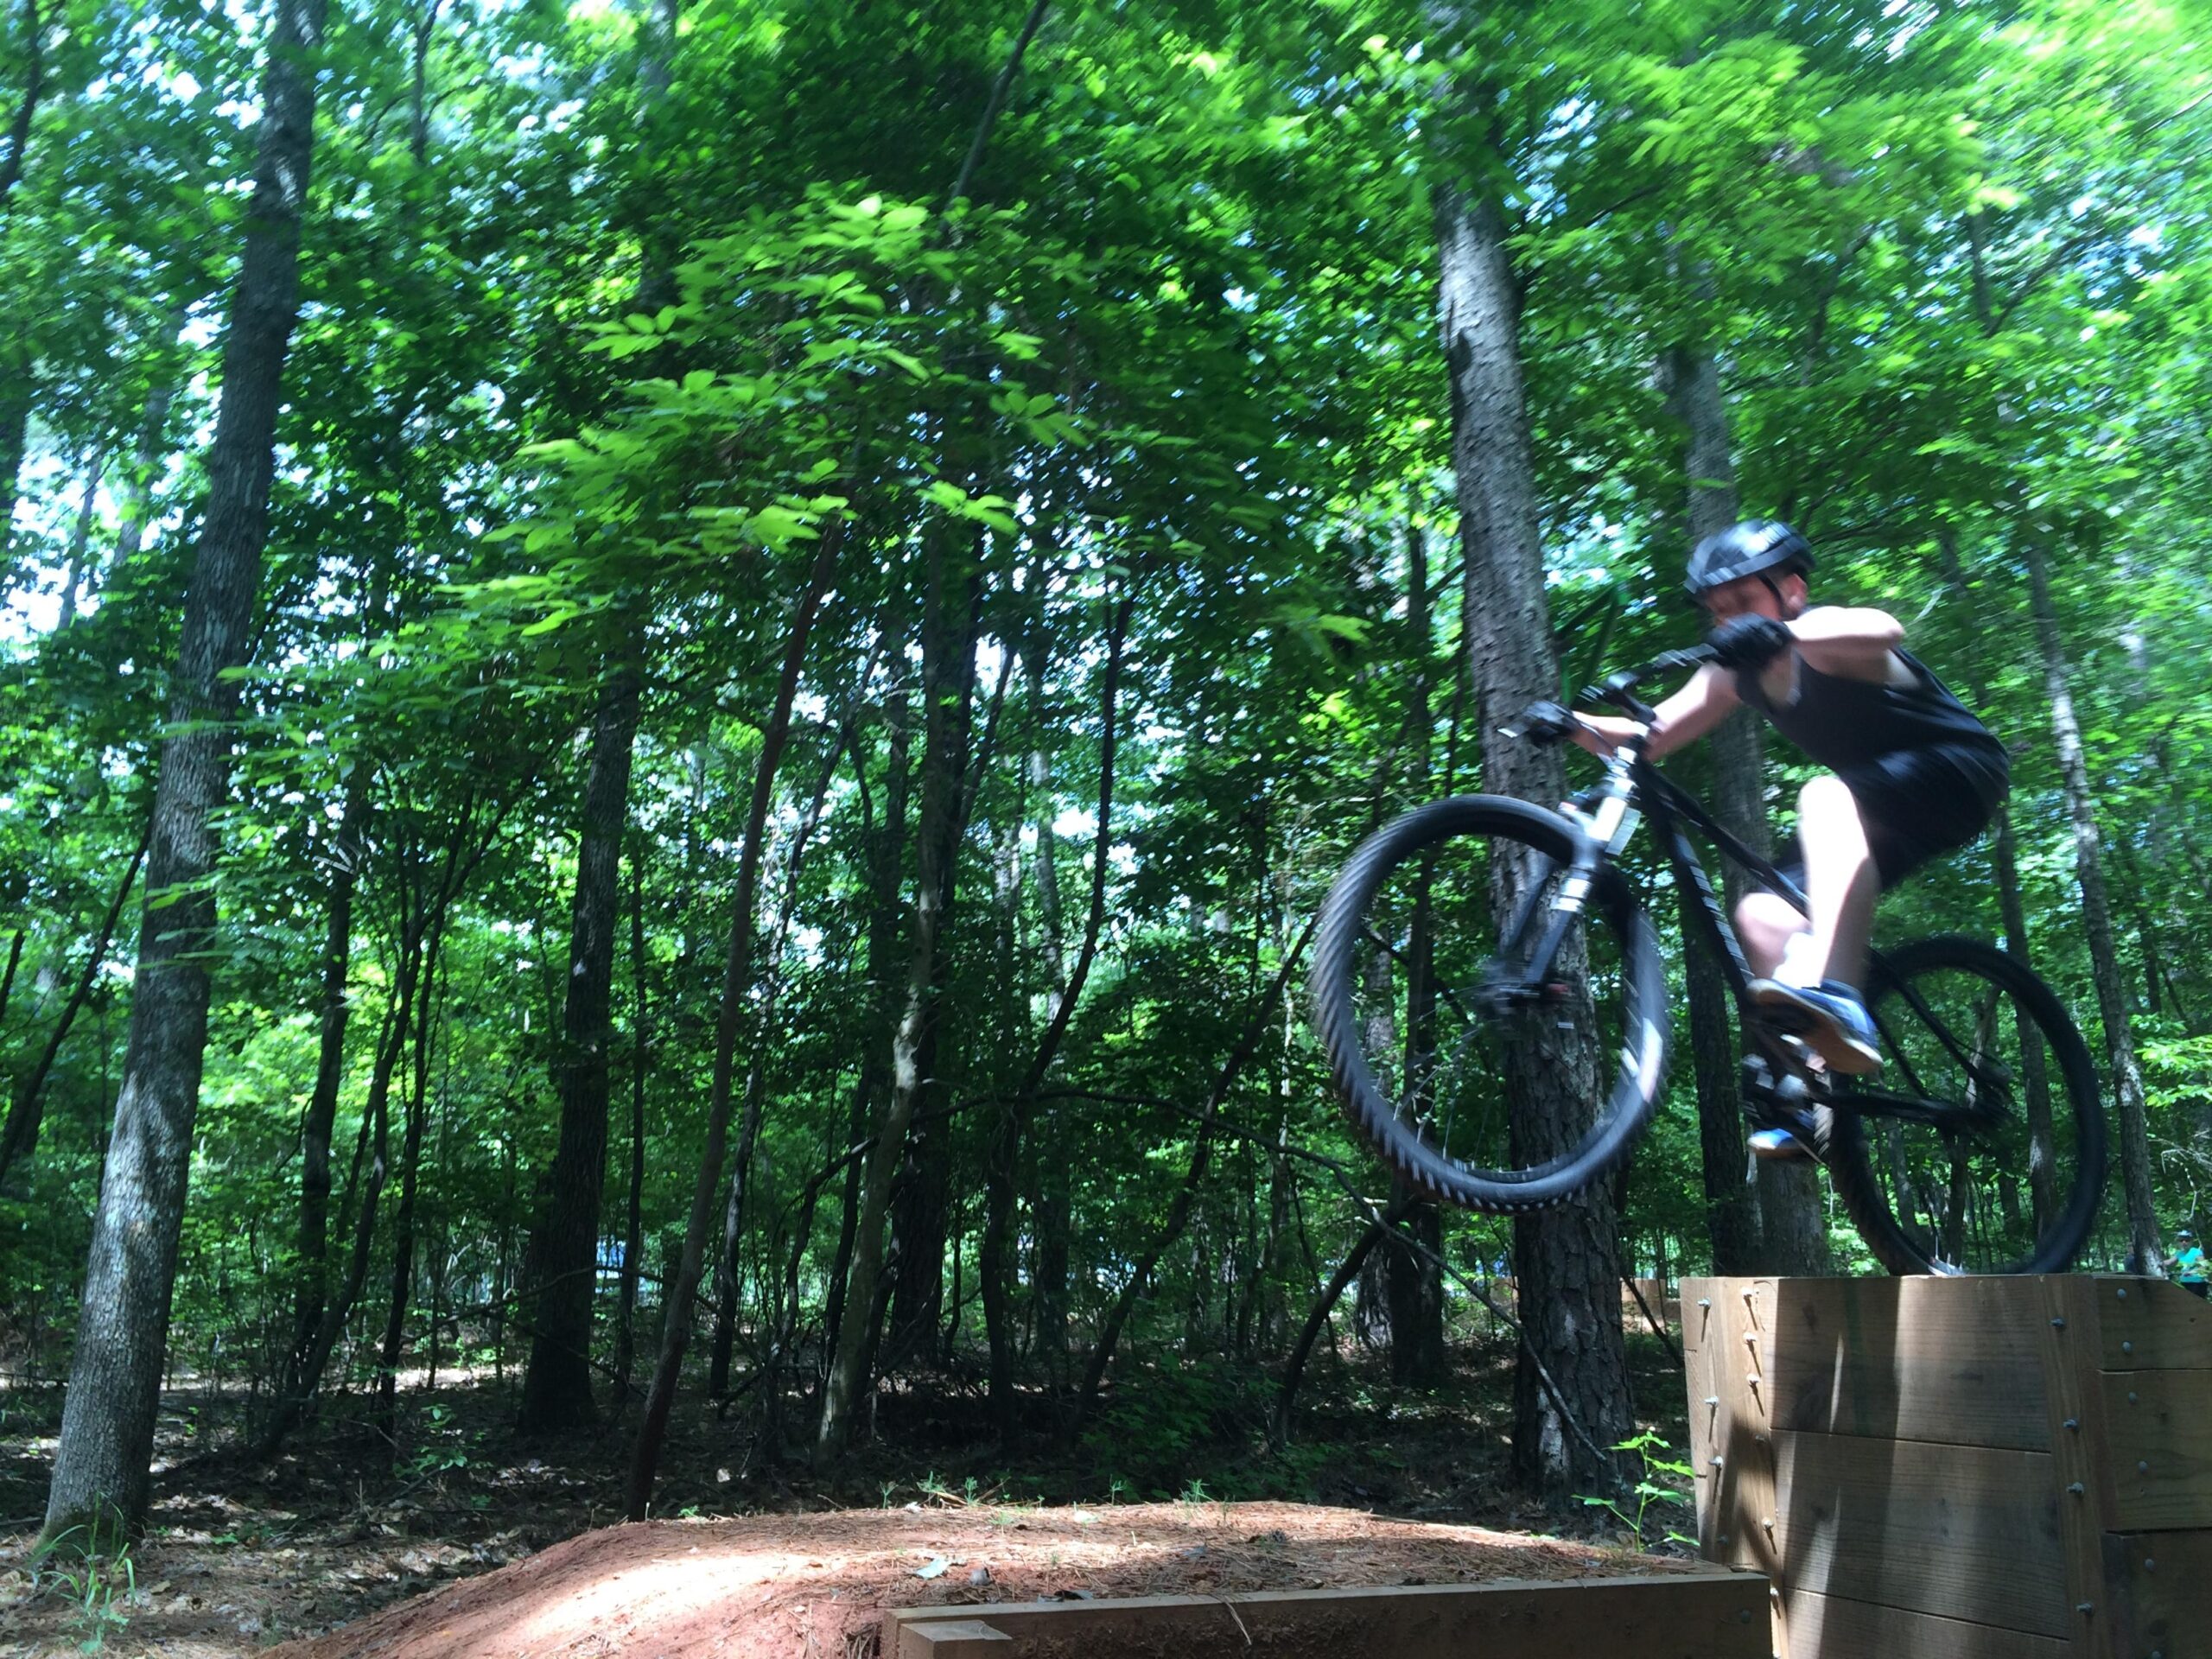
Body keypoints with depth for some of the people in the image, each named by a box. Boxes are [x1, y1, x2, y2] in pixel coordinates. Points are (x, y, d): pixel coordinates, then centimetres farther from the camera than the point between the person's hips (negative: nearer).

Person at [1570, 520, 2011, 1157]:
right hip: (1874, 810, 9)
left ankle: (1834, 997, -56)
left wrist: (1783, 632, -62)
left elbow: (1884, 630, -45)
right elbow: (1650, 735, -3)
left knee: (1826, 794, -38)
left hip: (1958, 771, -8)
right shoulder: (1737, 670, 2)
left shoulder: (1821, 633, -21)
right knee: (1765, 915, -7)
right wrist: (1574, 723, -22)